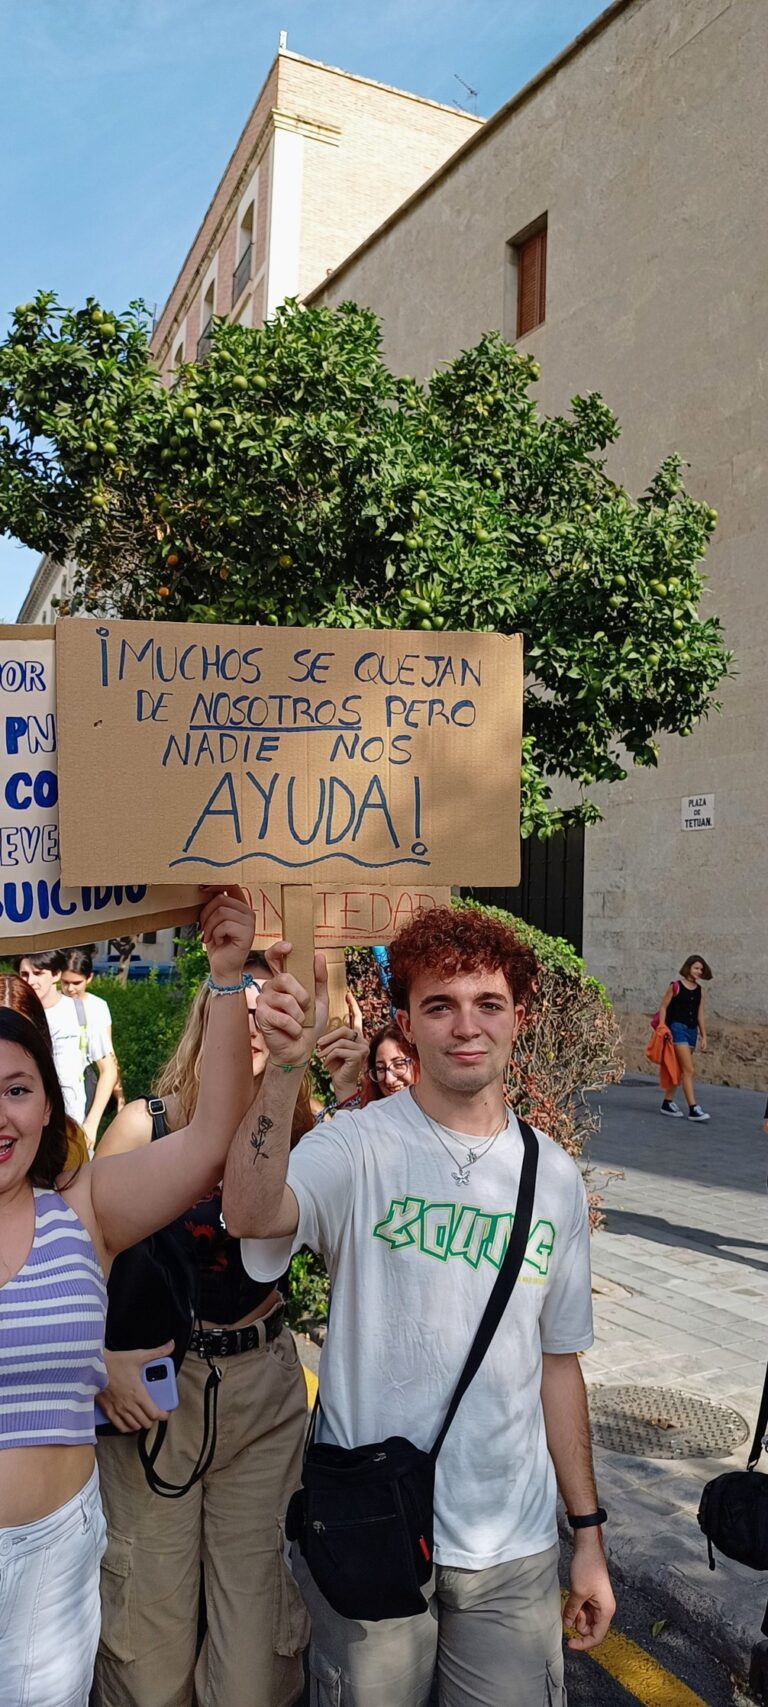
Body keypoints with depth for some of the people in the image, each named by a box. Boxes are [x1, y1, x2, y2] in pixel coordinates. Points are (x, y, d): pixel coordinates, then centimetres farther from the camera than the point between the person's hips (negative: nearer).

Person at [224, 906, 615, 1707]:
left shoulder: (555, 1177, 1)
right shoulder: (358, 1146, -12)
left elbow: (556, 1363, 8)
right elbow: (251, 1215, -33)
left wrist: (588, 1532, 10)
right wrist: (284, 1067, -45)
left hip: (514, 1545, 3)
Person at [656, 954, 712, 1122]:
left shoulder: (699, 990, 11)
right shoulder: (675, 986, -6)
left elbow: (700, 1014, 13)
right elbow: (663, 1007, -5)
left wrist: (703, 1035, 10)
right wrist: (662, 1028, -11)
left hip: (692, 1031, 7)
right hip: (678, 1028, -7)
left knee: (679, 1070, 12)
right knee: (689, 1070, -12)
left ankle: (668, 1103, 22)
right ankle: (693, 1108, -12)